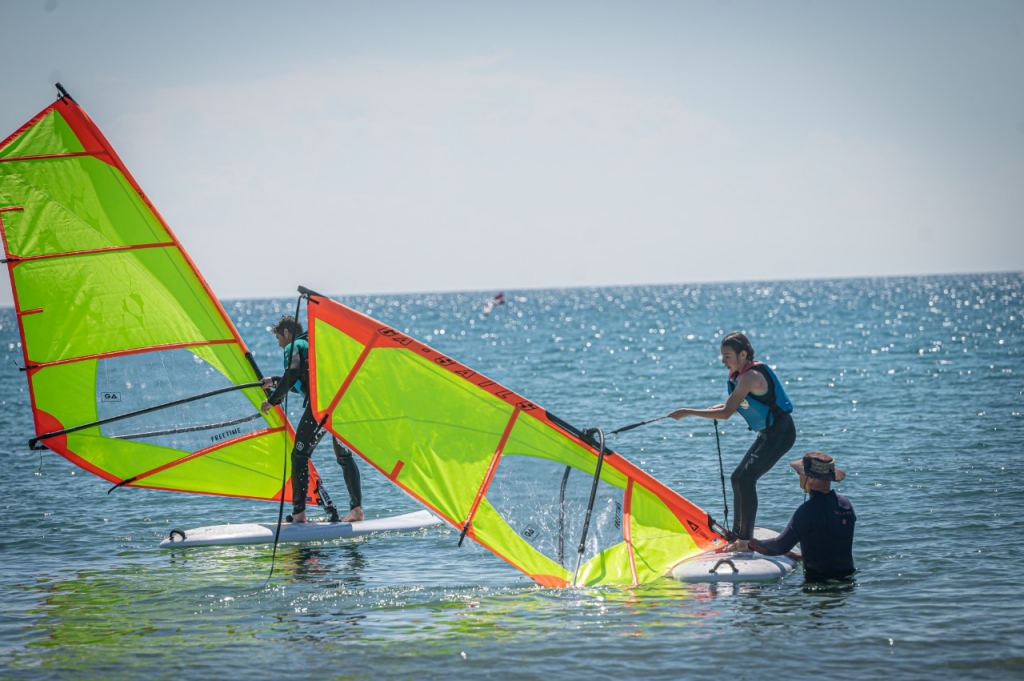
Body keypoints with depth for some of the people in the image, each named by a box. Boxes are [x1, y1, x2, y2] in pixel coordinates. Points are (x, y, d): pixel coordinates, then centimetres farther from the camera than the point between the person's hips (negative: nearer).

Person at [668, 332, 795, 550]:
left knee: (746, 478, -21)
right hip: (768, 433, 11)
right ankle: (737, 536, 20)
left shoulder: (749, 377, -23)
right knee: (738, 477, 12)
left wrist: (688, 412, -24)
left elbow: (726, 413, -27)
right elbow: (747, 405, 19)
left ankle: (746, 538, -20)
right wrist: (724, 407, 1)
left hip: (780, 433, -11)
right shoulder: (740, 374, 7)